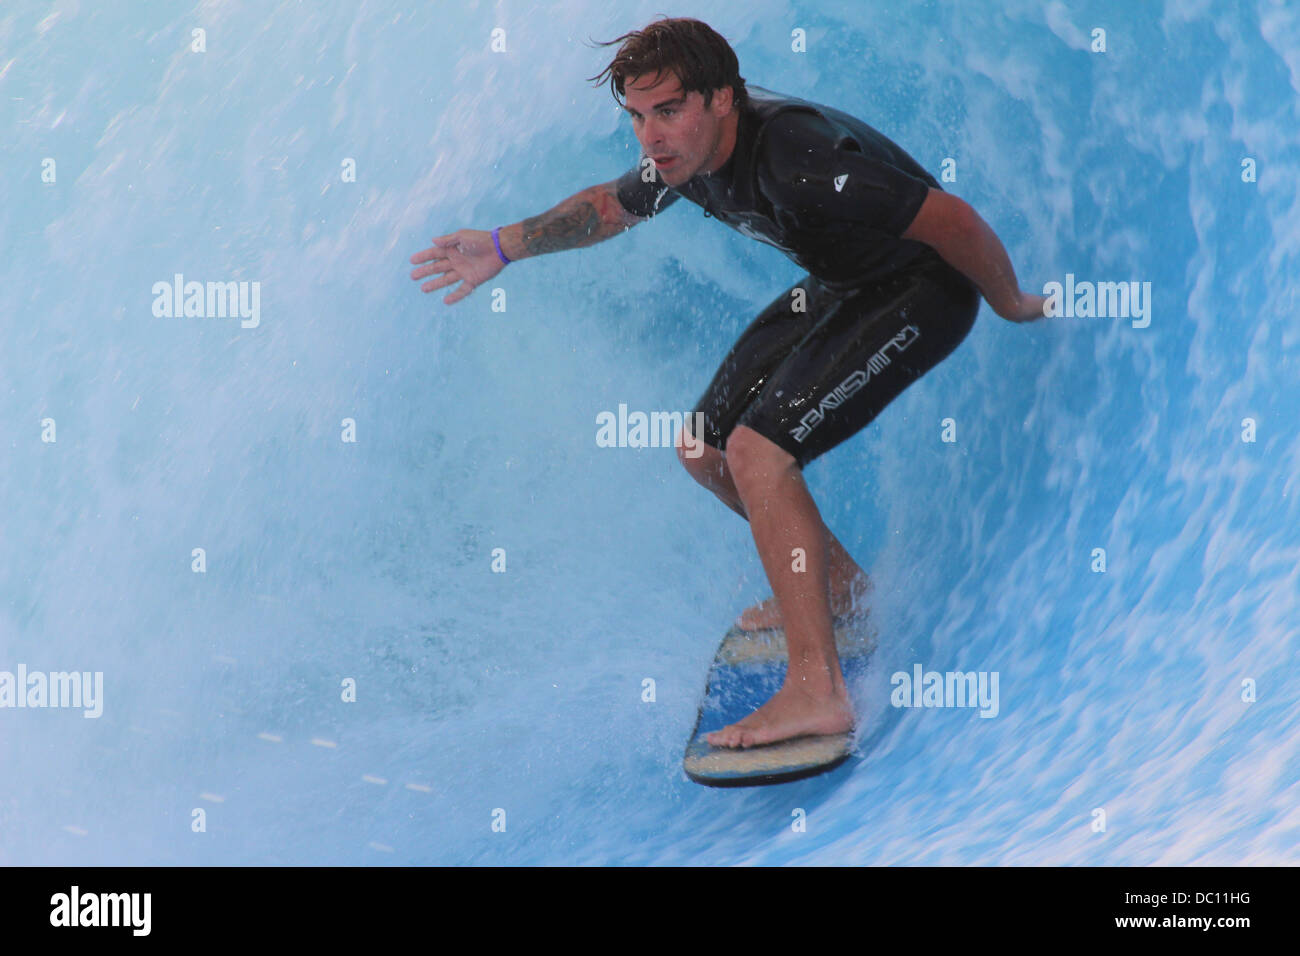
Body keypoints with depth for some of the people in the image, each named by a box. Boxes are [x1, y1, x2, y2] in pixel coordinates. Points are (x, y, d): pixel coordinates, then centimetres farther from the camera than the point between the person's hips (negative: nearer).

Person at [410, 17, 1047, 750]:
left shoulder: (793, 157, -35)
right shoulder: (688, 154, -8)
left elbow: (953, 219, -29)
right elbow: (613, 206, 15)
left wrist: (1012, 306, -14)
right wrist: (505, 246, 7)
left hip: (918, 294, -9)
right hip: (837, 287, 9)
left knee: (757, 451, -24)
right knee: (705, 449, 11)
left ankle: (818, 690, -23)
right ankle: (835, 581, 33)